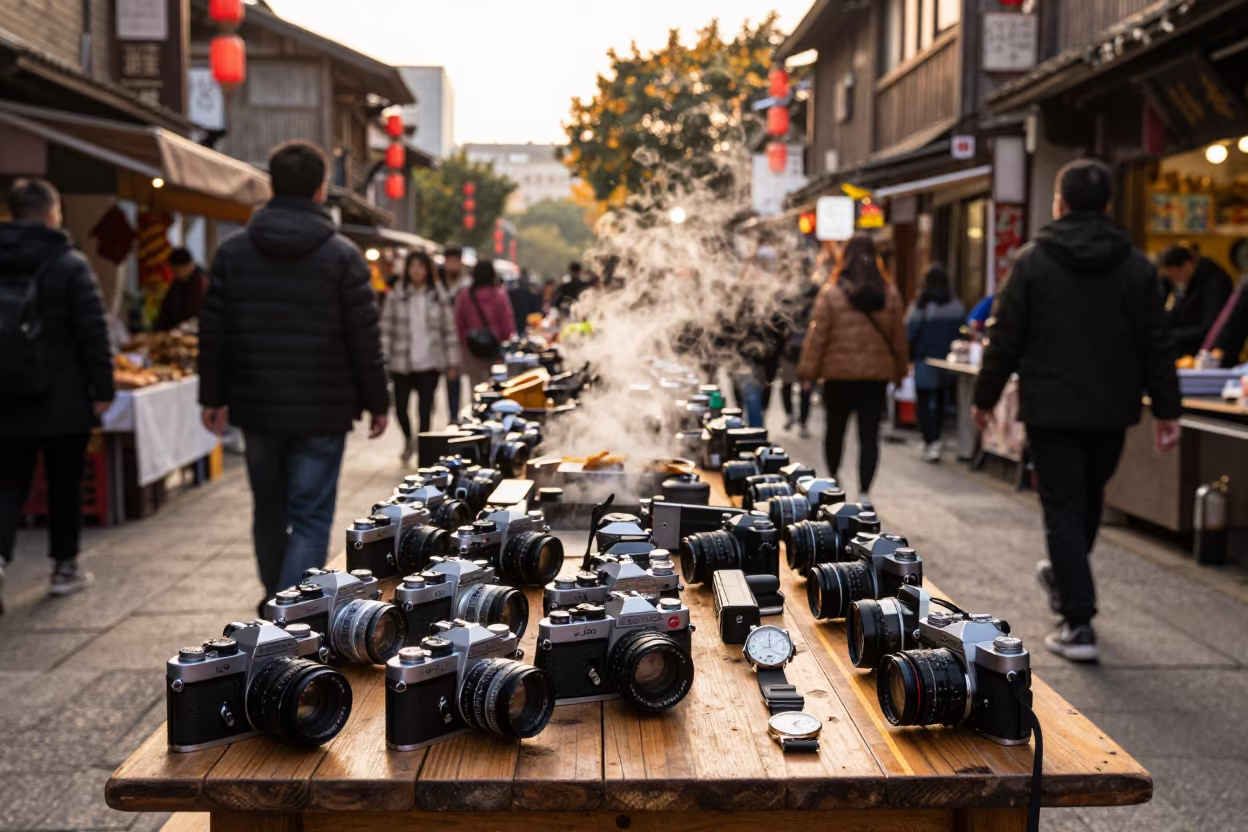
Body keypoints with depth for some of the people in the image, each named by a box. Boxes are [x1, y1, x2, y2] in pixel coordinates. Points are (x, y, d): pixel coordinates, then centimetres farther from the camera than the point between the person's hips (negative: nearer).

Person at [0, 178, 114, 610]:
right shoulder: (69, 264, -9)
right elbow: (94, 332, -12)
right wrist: (102, 389, -5)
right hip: (63, 401, -3)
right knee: (64, 485, 10)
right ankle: (65, 568, 20)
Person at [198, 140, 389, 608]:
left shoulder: (233, 252, 2)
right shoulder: (342, 255, -8)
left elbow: (212, 332, 4)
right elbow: (365, 338, -7)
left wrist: (212, 397, 12)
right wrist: (377, 402, 2)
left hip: (256, 410, 4)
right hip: (322, 412, -4)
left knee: (269, 509, 20)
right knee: (310, 518, 1)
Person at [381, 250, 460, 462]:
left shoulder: (440, 296, 2)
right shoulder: (396, 295, 0)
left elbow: (449, 331, 3)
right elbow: (386, 329, 0)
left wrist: (452, 363, 1)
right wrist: (383, 359, -6)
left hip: (429, 364, 0)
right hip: (401, 363, 1)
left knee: (425, 410, -1)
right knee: (400, 407, 5)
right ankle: (408, 440, 35)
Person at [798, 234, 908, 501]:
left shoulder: (831, 292, -7)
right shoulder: (889, 294, 1)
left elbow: (817, 334, -7)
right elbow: (898, 336, 6)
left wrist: (807, 370, -2)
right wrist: (900, 370, 15)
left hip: (839, 371, -1)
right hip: (877, 374, 1)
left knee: (835, 428, 16)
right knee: (869, 434, 1)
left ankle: (832, 479, 32)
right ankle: (864, 492, -4)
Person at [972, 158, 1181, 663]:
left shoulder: (1033, 261, -7)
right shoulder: (1137, 266, 3)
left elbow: (1005, 340, -7)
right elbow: (1155, 346, 2)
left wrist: (985, 398, 3)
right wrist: (1166, 409, 7)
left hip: (1051, 409, -4)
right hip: (1112, 411, 4)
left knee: (1063, 511, 0)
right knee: (1090, 500, 23)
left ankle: (1079, 625, -3)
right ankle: (1064, 578, 45)